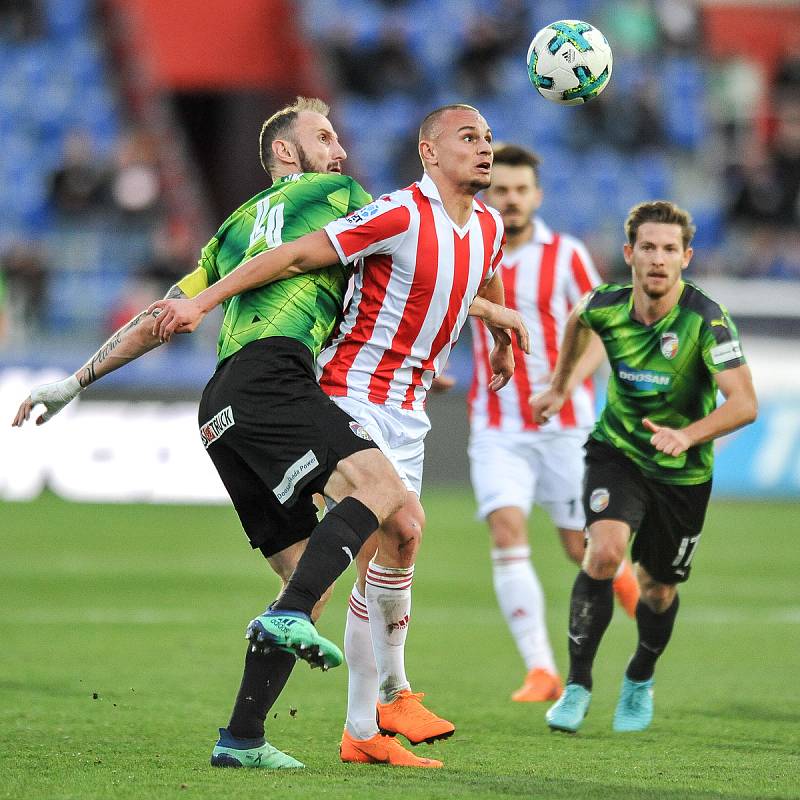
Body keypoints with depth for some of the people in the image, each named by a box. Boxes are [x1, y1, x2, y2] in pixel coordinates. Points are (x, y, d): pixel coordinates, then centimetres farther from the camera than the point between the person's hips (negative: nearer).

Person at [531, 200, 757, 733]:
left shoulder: (706, 320, -26)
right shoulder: (606, 305, -15)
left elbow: (744, 402, -32)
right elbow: (577, 319, 13)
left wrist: (686, 436, -47)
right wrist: (559, 385, 23)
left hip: (683, 470, -1)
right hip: (617, 449, 1)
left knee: (658, 588, 12)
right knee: (604, 553, -24)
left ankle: (640, 681, 43)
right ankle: (577, 686, -12)